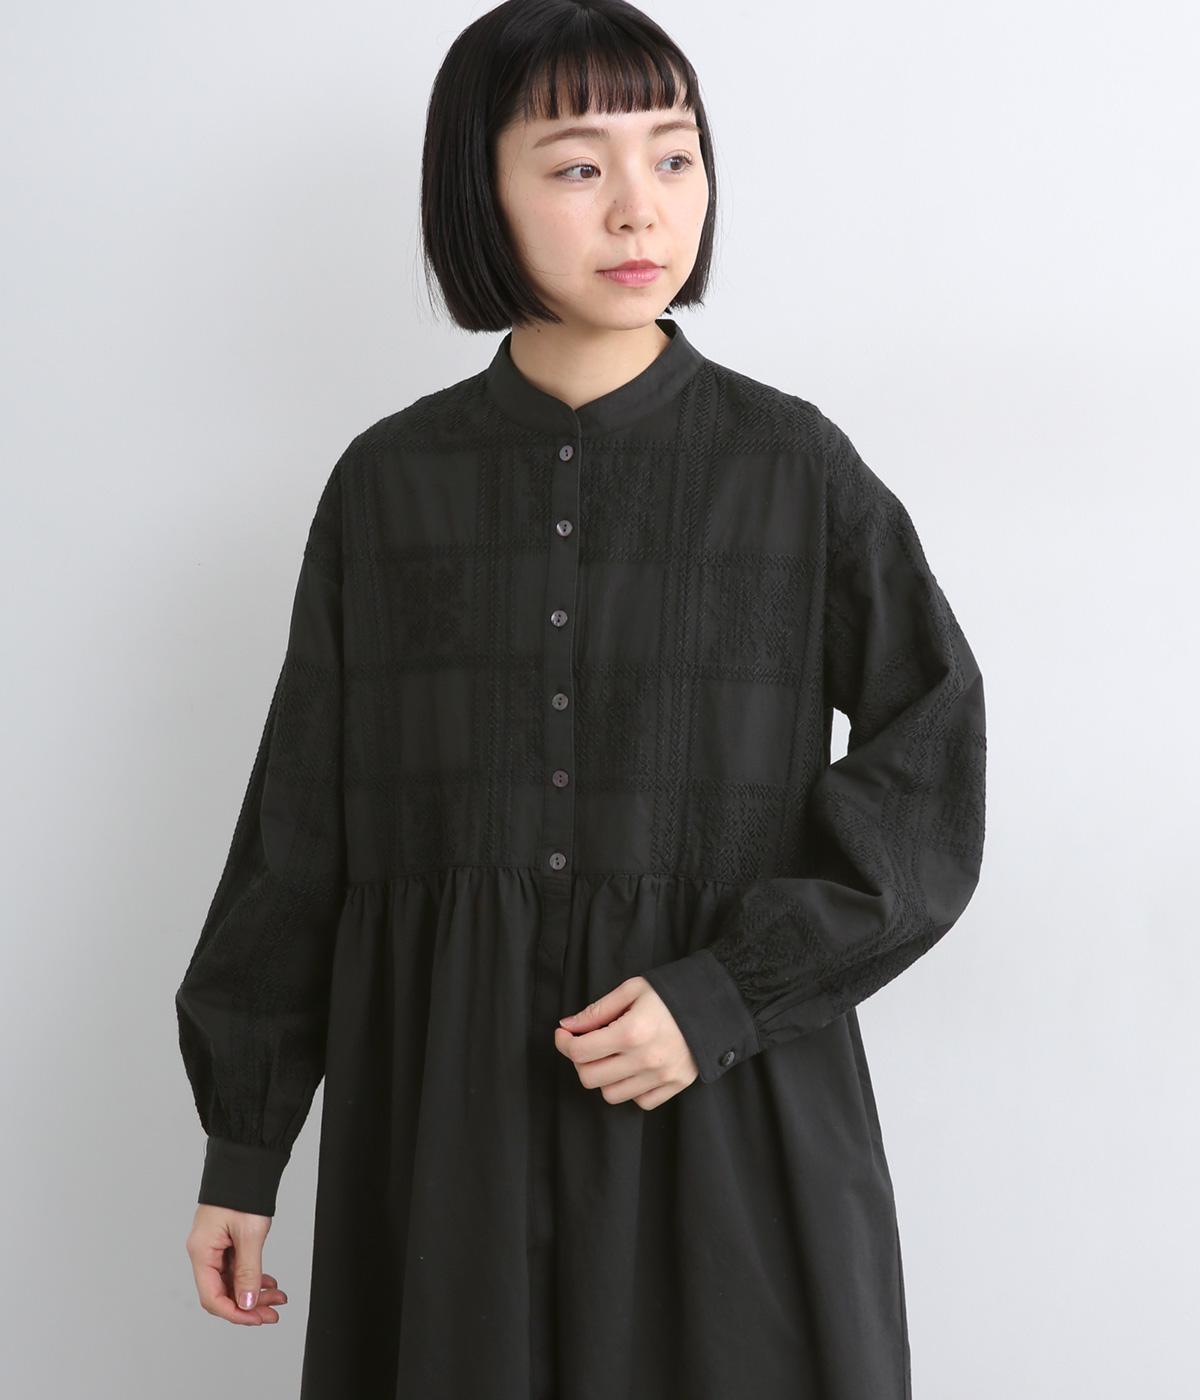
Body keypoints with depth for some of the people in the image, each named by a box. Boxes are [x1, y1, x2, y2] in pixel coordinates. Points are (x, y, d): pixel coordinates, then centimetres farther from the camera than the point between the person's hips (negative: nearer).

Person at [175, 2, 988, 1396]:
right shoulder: (387, 483, 2)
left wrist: (730, 991, -15)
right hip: (445, 1089, 1)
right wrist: (241, 1147, 7)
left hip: (732, 1093, -1)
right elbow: (297, 828, 6)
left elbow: (928, 770, -2)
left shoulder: (794, 465, -1)